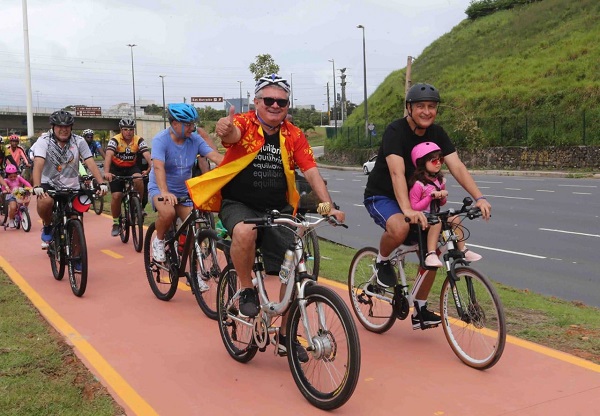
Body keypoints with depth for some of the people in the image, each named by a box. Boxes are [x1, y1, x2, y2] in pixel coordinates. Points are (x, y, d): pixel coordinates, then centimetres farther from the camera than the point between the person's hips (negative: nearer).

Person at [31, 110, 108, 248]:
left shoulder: (79, 141, -8)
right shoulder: (44, 140, -12)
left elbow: (91, 163, -15)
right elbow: (38, 164, -26)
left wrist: (102, 183, -29)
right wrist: (37, 186, -42)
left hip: (71, 186, 2)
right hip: (49, 183, -2)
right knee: (45, 202, -34)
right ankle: (47, 226, -2)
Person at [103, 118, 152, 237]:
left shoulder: (139, 140, -14)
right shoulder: (115, 140, -19)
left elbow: (147, 154, -27)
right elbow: (108, 155, -34)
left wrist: (151, 167, -47)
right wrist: (106, 172, -49)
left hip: (132, 167, 1)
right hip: (117, 169, -1)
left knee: (138, 179, -32)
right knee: (116, 196, -11)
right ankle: (116, 222, 10)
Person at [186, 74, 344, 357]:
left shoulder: (294, 136, 1)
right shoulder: (244, 124, -9)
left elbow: (312, 173, -6)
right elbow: (233, 134, -33)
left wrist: (328, 206, -20)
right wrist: (224, 129, -58)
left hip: (277, 210, 4)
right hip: (238, 203, -3)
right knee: (245, 231, -38)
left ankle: (285, 336, 16)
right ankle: (247, 290, -11)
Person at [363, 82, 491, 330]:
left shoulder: (436, 133, -4)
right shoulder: (396, 131, -23)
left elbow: (457, 166, -14)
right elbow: (397, 173, -37)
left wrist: (479, 198, -29)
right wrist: (407, 210, -51)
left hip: (413, 197, 6)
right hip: (381, 196, -6)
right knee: (400, 228, -38)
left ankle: (420, 310, 11)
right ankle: (382, 261, -4)